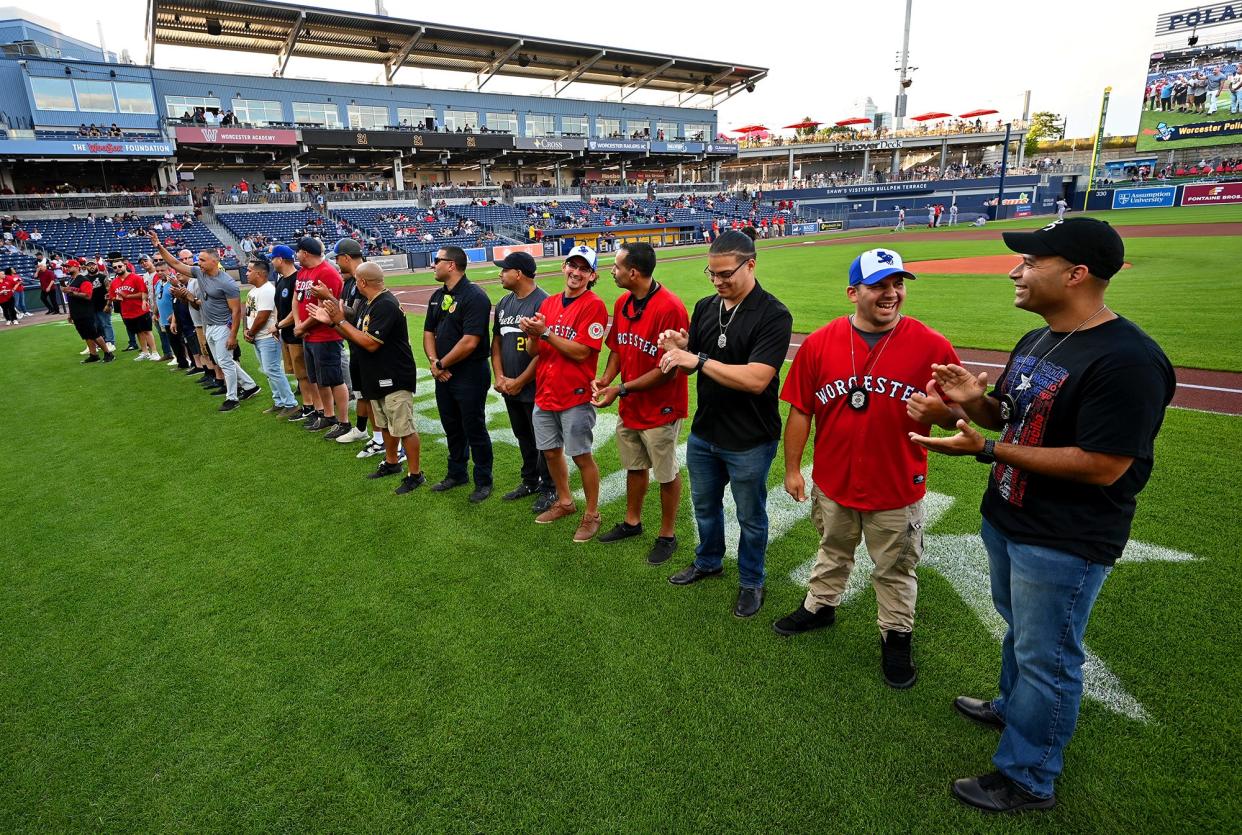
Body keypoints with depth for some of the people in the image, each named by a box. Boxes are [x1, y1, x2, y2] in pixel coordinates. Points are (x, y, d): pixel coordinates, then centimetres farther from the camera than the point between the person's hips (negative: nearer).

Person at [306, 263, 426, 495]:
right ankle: (391, 463, 37)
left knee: (404, 428, -3)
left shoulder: (386, 305, -21)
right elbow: (357, 336, 14)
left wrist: (341, 321, -18)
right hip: (378, 378, 10)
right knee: (385, 424, 21)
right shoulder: (368, 304, 10)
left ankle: (415, 474, 6)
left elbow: (371, 343, -25)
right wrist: (331, 322, 4)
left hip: (394, 378, -10)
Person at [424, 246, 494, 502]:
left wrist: (442, 364, -13)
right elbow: (429, 332, 14)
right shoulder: (437, 296, 12)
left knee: (474, 430, 2)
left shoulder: (474, 297, -17)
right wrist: (434, 361, -4)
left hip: (470, 376, -8)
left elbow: (470, 342, -23)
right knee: (452, 428, 19)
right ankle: (457, 474, 36)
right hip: (444, 374, 8)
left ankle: (483, 481, 17)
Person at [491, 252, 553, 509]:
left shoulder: (543, 302, -16)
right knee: (523, 437, 19)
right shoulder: (504, 303, 10)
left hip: (535, 388, -8)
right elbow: (497, 342, 15)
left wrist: (519, 381, -15)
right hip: (509, 388, 8)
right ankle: (530, 482, 35)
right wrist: (499, 377, 1)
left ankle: (549, 488, 19)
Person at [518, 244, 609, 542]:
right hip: (544, 393, 7)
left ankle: (591, 514, 18)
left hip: (575, 395, -6)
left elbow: (581, 351, -19)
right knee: (551, 451, 17)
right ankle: (564, 502, 37)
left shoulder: (594, 305, -10)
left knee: (582, 456, 1)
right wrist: (531, 334, -13)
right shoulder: (548, 303, 10)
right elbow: (534, 350, 8)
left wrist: (545, 332, -20)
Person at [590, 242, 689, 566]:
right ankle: (632, 522, 42)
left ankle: (667, 535, 27)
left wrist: (621, 390, -22)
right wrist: (606, 379, -6)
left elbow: (668, 370, -24)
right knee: (635, 466, 23)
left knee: (666, 474, 9)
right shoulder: (622, 302, 2)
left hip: (660, 409, -7)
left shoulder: (669, 308, -24)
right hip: (629, 406, 8)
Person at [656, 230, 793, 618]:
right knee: (705, 505, 24)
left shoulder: (773, 315, -18)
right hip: (703, 432, 6)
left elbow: (756, 379, -28)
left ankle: (751, 582, 36)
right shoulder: (705, 307, 2)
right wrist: (678, 350, -14)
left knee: (750, 517, 14)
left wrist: (698, 358, -27)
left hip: (749, 441, -6)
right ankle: (708, 562, 48)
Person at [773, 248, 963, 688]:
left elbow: (959, 415, -5)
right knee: (832, 553, 26)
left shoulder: (932, 347, -13)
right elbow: (800, 410, -3)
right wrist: (792, 468, 0)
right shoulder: (819, 343, -9)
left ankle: (896, 636, 40)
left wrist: (937, 411, -29)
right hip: (832, 483, 2)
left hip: (897, 489, -2)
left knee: (895, 570, 18)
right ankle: (820, 606, 50)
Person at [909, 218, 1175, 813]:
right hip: (1006, 519, 9)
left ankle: (1026, 780, 26)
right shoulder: (1035, 343, 6)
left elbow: (1103, 466, -27)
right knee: (1018, 629, 27)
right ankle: (1015, 708, 51)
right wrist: (975, 402, -9)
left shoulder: (1126, 359, -24)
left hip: (1064, 544, -9)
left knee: (1045, 657, 8)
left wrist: (985, 448, -28)